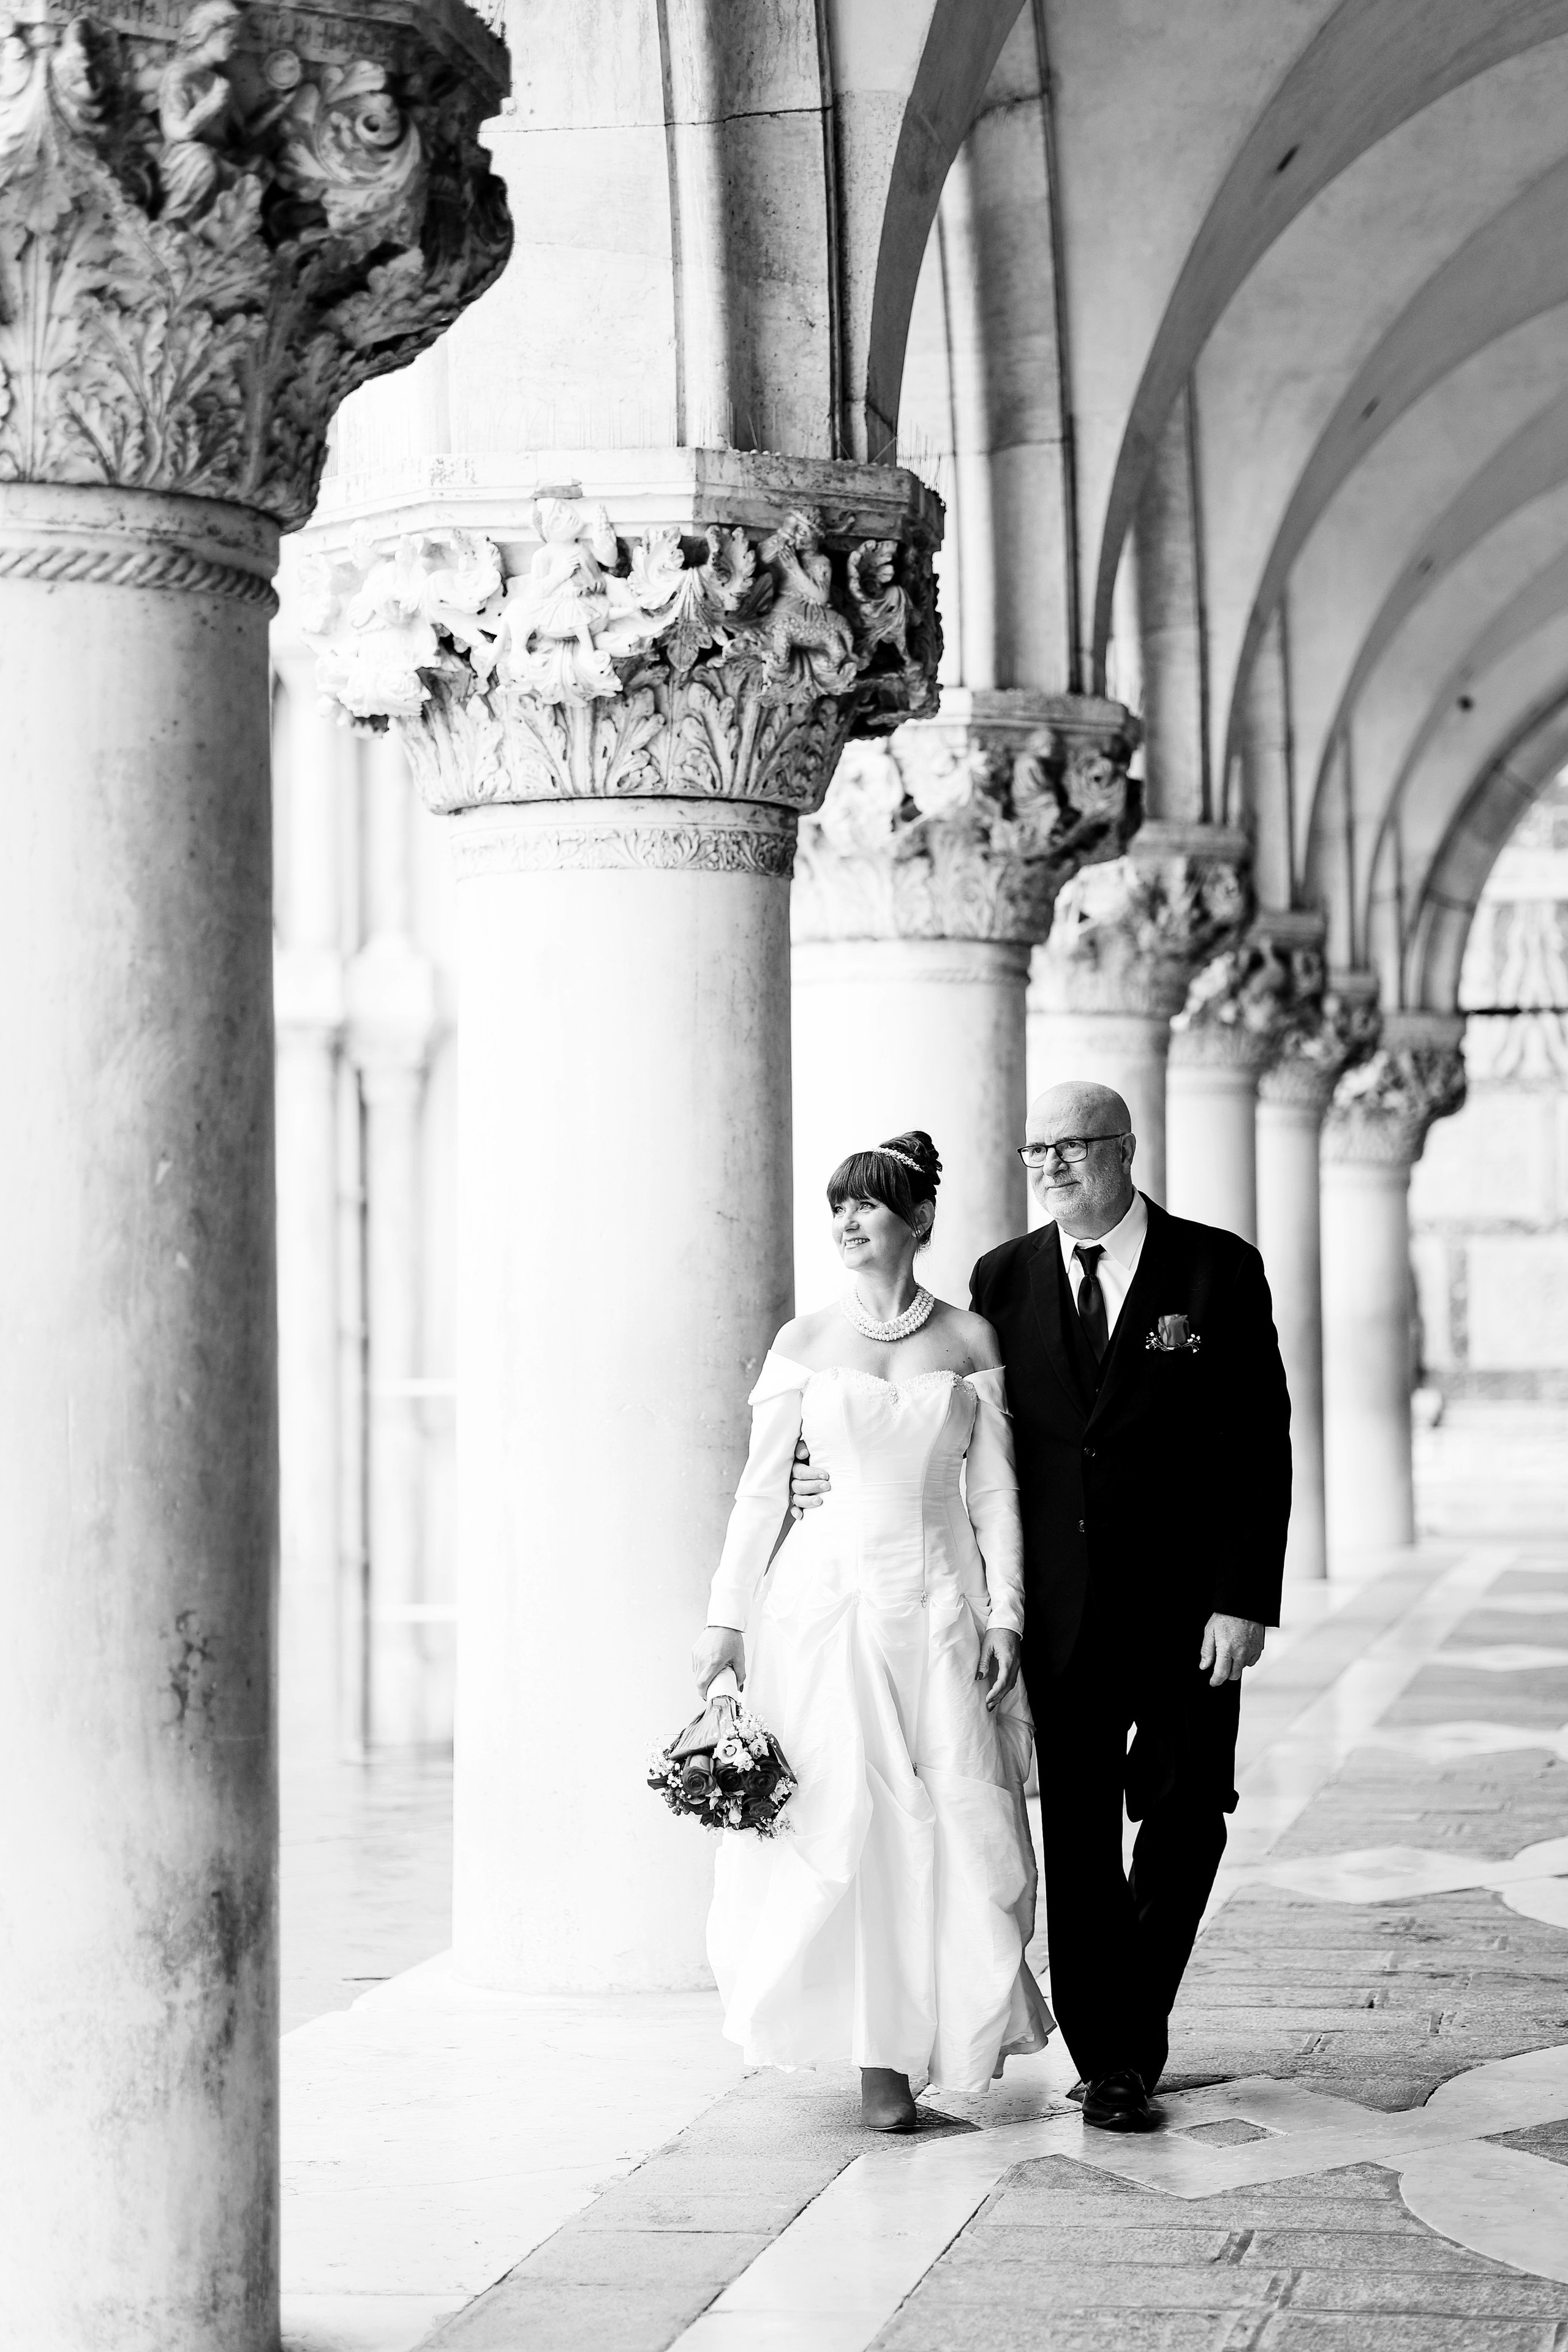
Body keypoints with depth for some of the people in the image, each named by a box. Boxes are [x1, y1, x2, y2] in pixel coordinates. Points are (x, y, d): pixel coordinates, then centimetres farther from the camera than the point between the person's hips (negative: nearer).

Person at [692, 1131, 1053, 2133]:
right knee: (846, 1818, -4)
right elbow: (762, 1489, 6)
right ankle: (880, 2054, 7)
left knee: (958, 1819, -4)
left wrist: (1004, 1615, -2)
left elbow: (994, 1490, 6)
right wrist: (727, 1618, 2)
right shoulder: (804, 1342, 5)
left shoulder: (969, 1338, 6)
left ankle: (955, 2025, 15)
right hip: (827, 1599, 0)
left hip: (938, 1604, 0)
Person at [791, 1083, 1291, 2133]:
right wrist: (852, 1476, 0)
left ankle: (1134, 2027, 22)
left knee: (1185, 1816, 3)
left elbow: (1261, 1446, -5)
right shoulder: (1004, 1278, 6)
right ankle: (1109, 2057, 12)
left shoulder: (1217, 1269, -3)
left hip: (1185, 1602, -2)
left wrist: (1245, 1602, -11)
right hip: (1060, 1604, 2)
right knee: (1077, 1830, 3)